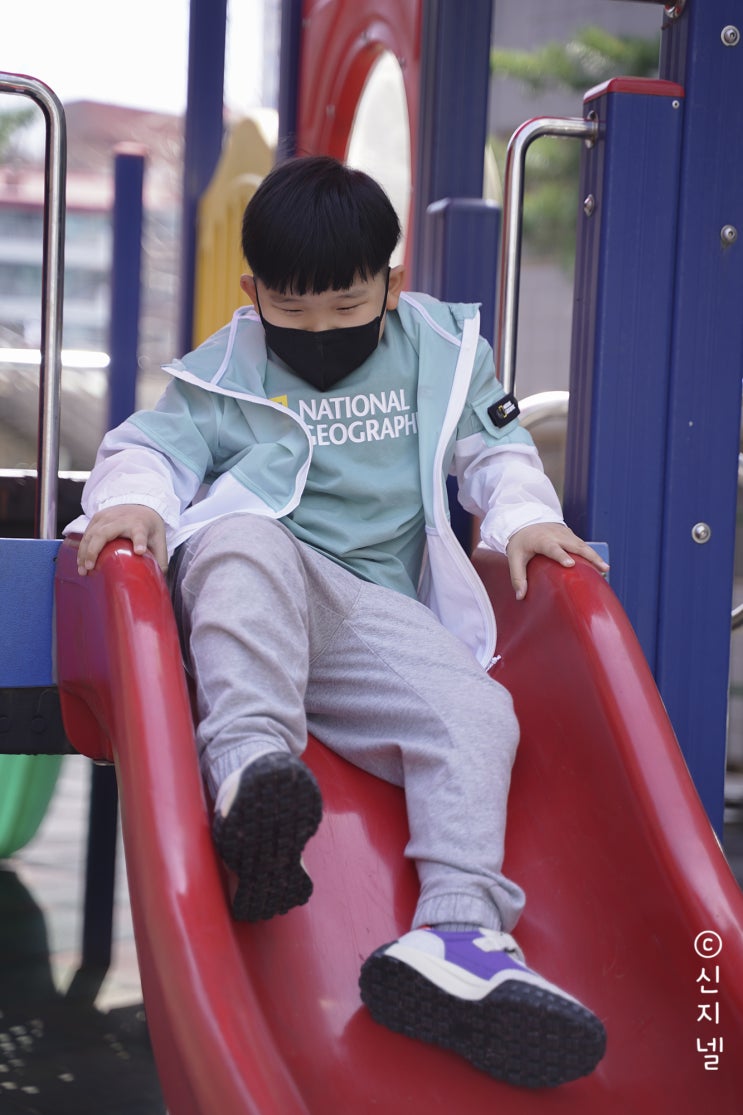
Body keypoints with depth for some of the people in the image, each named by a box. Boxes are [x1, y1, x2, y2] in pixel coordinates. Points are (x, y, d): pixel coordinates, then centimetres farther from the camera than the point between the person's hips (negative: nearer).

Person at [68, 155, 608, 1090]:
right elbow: (152, 446, 5)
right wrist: (132, 497, -18)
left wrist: (524, 517, 1)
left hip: (378, 614, 2)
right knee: (243, 539, -37)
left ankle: (460, 932, -39)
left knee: (475, 708, -23)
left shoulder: (439, 349, 15)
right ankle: (248, 761, -53)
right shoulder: (223, 372, 11)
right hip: (243, 591, -2)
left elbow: (494, 445, 21)